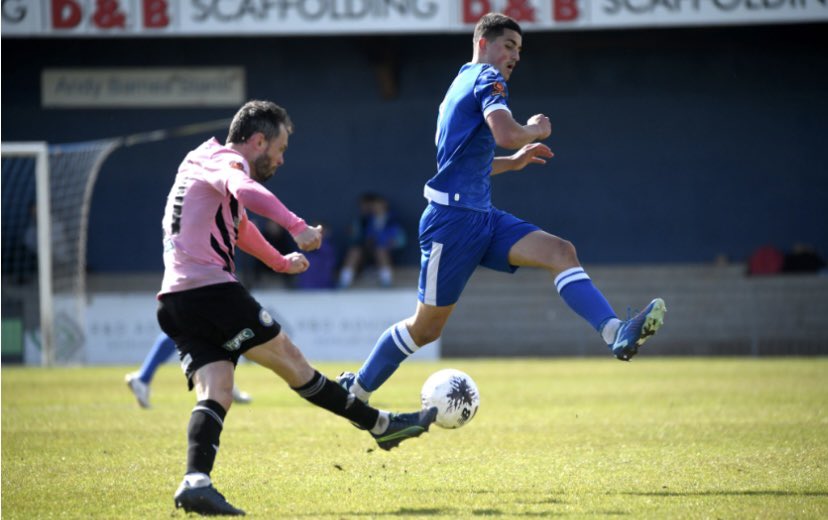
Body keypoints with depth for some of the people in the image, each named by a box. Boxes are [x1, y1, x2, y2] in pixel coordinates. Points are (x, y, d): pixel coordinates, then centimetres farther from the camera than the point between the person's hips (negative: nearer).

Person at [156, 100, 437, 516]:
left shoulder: (203, 163, 29)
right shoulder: (225, 160, -2)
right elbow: (244, 190, -28)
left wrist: (280, 262, 60)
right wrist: (296, 226, -42)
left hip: (177, 302, 9)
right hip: (210, 290, -9)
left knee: (215, 393, -7)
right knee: (290, 360, 1)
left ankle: (196, 481, -29)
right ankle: (380, 425, 11)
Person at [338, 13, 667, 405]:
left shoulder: (462, 83, 22)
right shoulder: (487, 78, -7)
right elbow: (506, 134, -25)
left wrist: (513, 162, 27)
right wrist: (535, 129, -6)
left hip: (481, 218, 9)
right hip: (453, 220, -9)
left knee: (560, 251, -13)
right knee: (427, 327, -1)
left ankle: (617, 334, -31)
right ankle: (356, 391, 15)